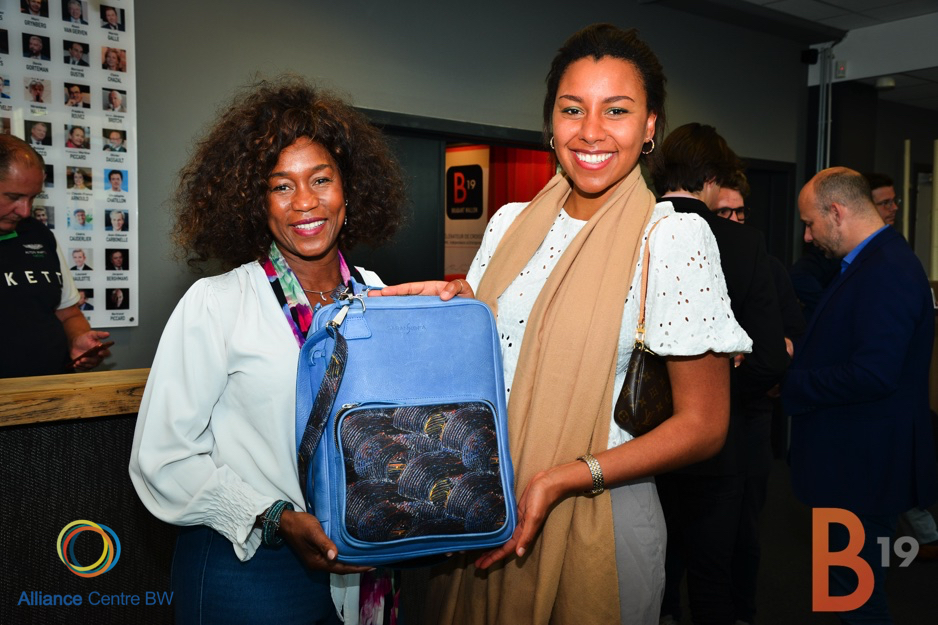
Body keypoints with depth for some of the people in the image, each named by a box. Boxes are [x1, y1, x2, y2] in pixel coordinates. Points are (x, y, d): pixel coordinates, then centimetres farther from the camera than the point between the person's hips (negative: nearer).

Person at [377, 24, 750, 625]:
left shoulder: (674, 235, -13)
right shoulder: (511, 223, 2)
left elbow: (703, 425, -12)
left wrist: (561, 480, -19)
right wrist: (456, 308, -8)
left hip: (598, 521, -4)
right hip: (482, 506, 5)